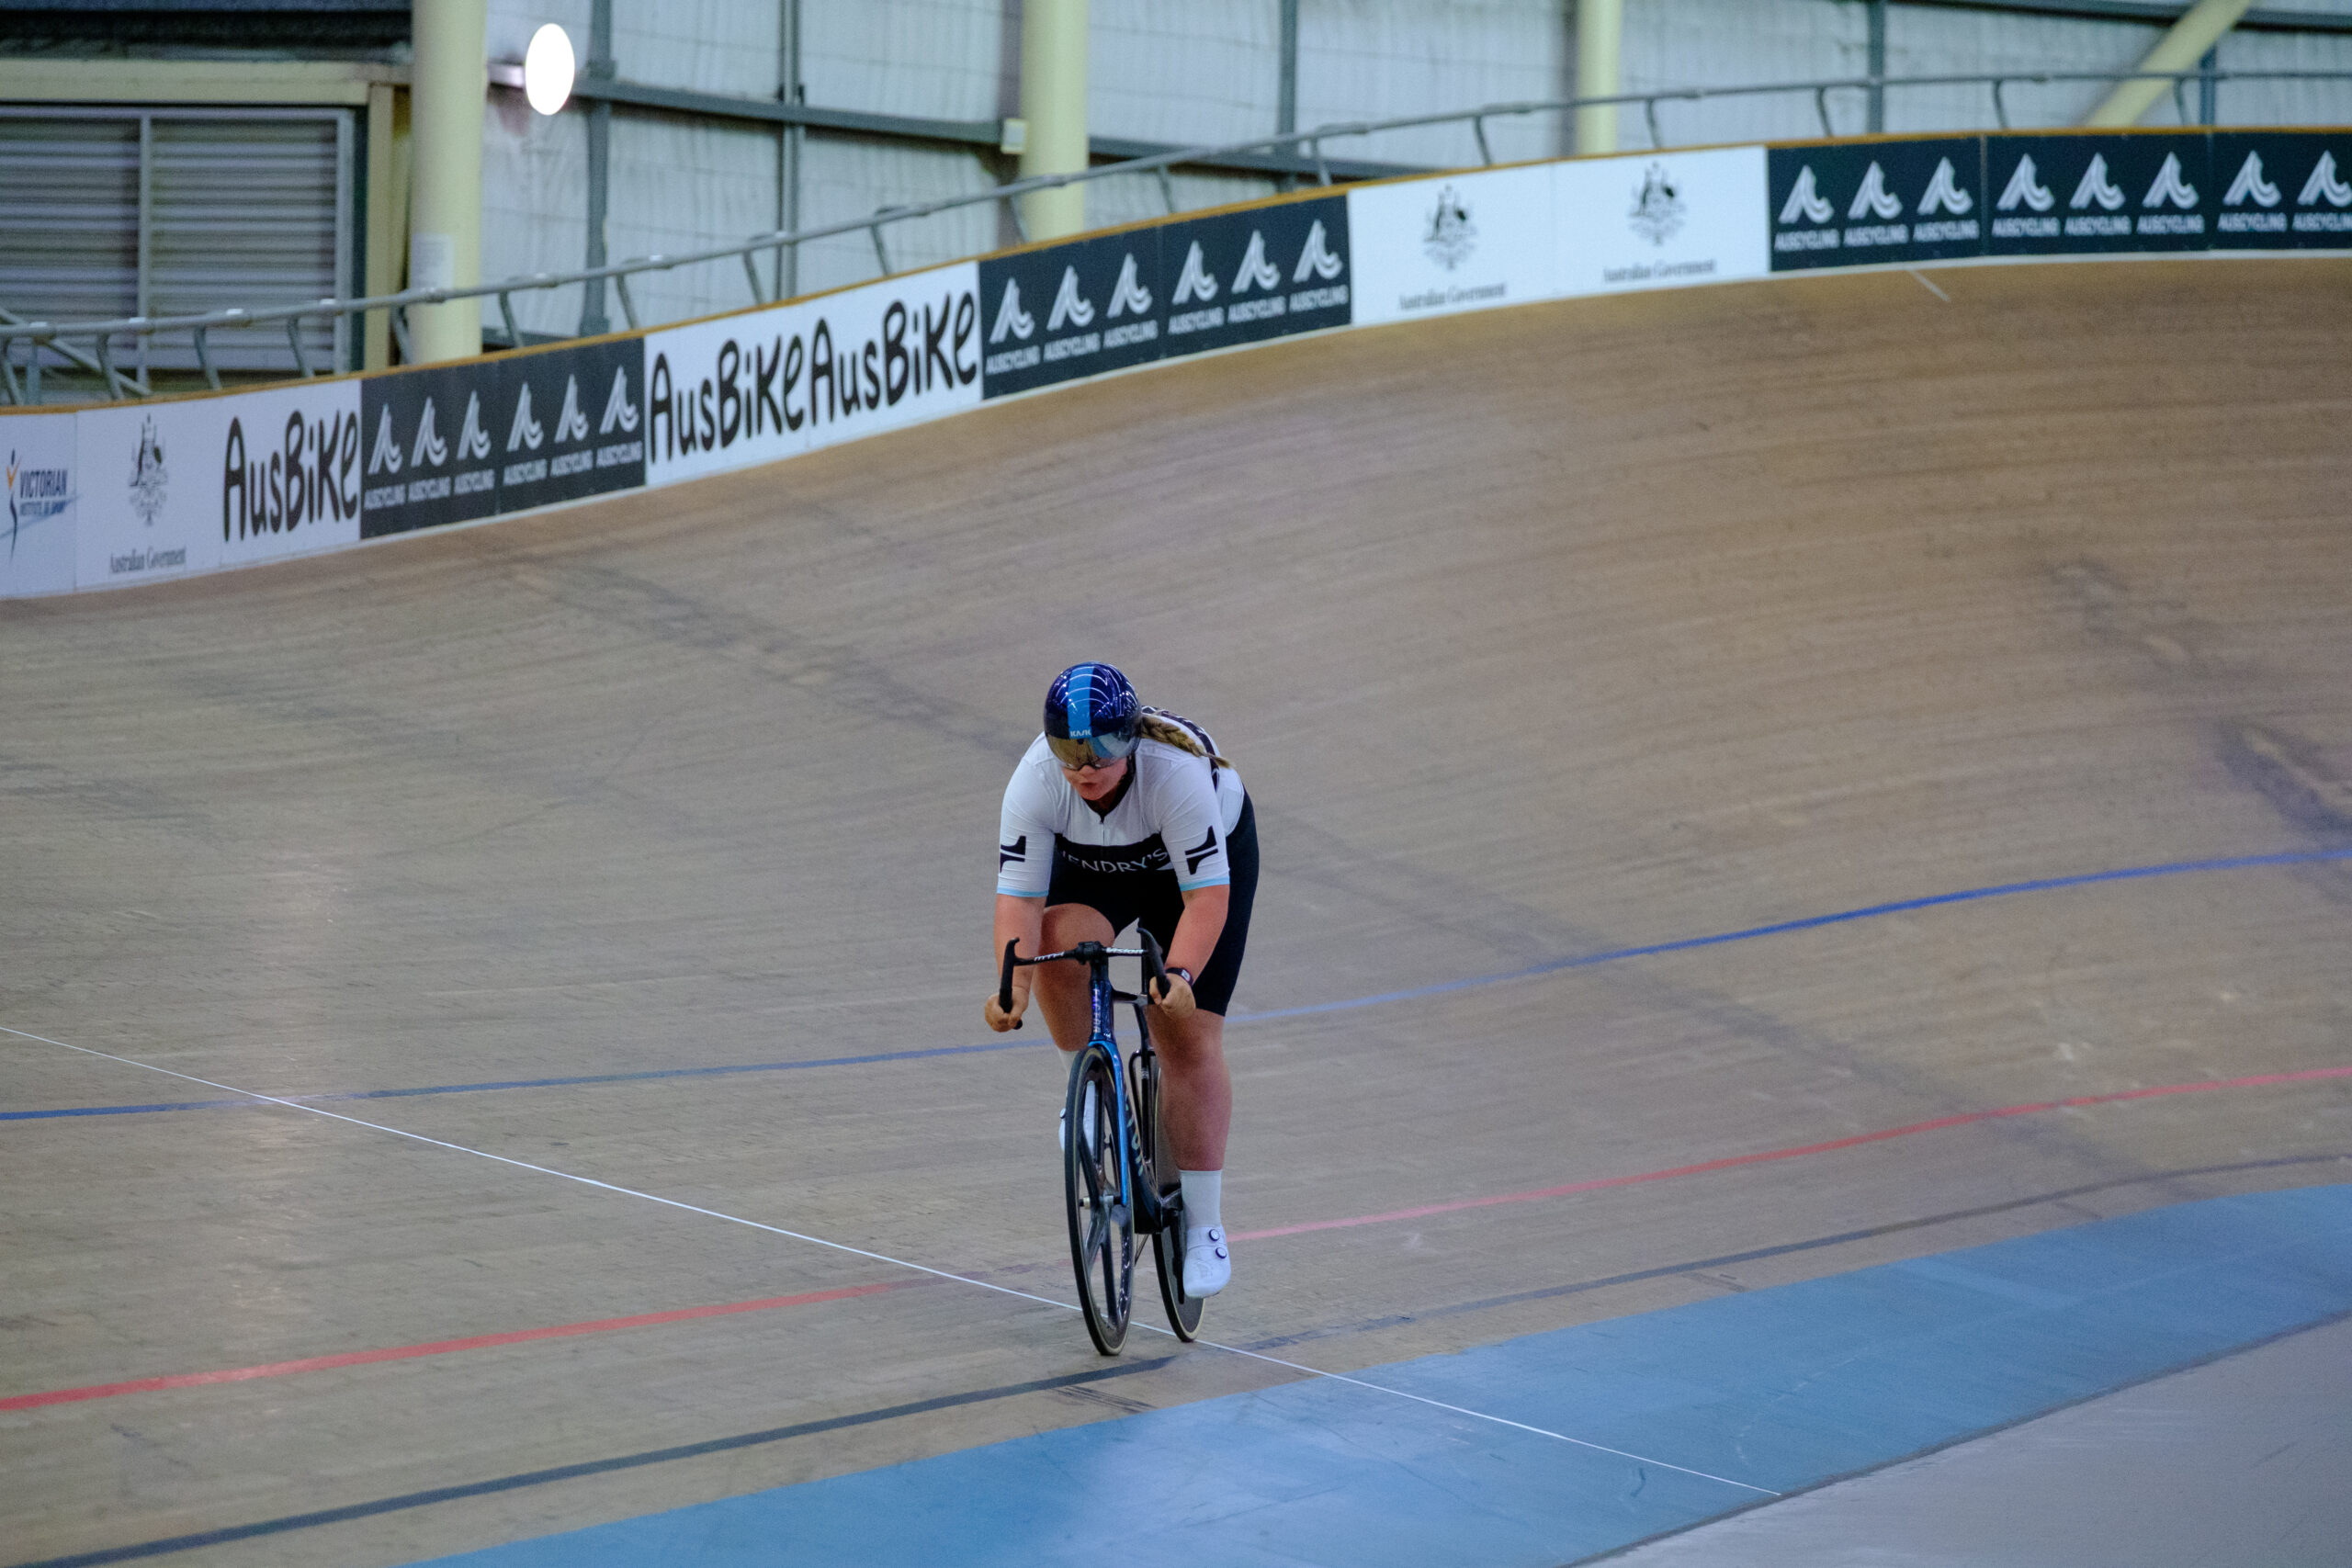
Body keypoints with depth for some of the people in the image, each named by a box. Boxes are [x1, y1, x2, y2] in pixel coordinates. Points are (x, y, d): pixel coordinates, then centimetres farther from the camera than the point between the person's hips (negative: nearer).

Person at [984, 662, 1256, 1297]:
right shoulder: (1034, 781, -32)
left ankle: (1204, 1226, -1)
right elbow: (1019, 898, -32)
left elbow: (1207, 895, -39)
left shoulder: (1177, 772, -40)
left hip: (1205, 855, -2)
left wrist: (1179, 975, -54)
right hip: (1090, 864, 2)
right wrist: (1014, 986, -47)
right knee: (1058, 948, -30)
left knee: (1188, 1037, -11)